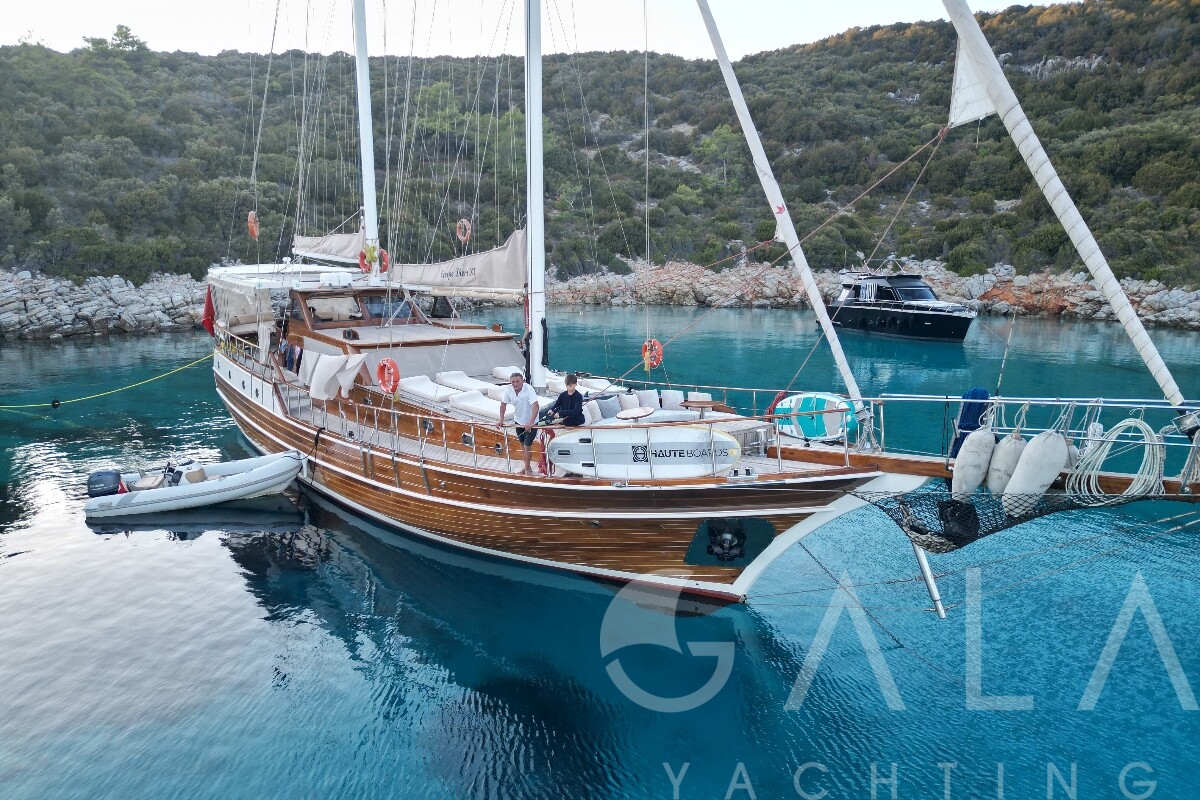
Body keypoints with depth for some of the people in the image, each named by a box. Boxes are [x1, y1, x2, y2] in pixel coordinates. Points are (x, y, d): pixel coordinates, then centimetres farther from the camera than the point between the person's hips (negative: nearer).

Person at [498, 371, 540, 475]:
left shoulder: (529, 389, -30)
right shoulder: (509, 390, -14)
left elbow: (535, 406, -39)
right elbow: (503, 404, 1)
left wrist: (530, 423, -48)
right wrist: (501, 419, -5)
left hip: (531, 422, -6)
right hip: (518, 421, 6)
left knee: (527, 445, -4)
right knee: (522, 444, 17)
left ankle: (527, 468, 14)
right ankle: (527, 466, 33)